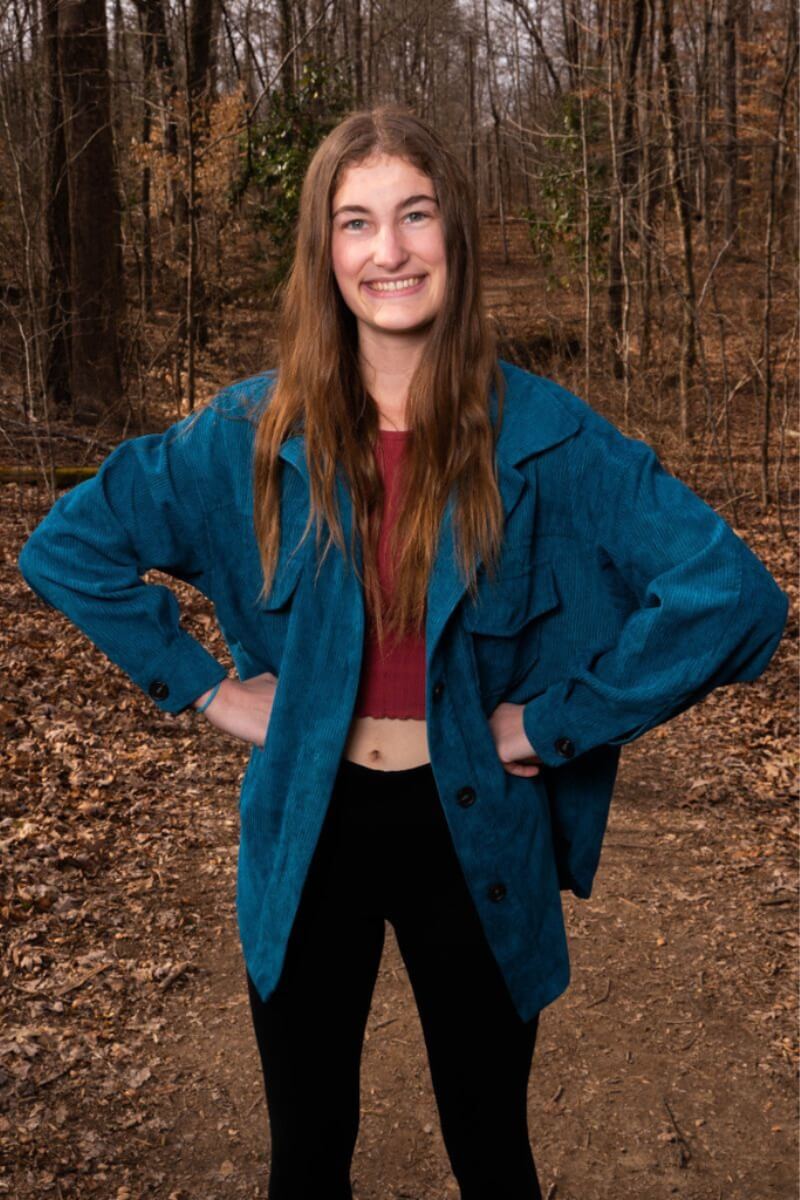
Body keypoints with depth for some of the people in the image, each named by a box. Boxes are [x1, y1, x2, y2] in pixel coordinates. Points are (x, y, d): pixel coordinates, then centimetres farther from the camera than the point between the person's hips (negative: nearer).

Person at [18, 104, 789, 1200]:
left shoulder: (542, 434, -12)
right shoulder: (254, 432, -7)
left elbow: (735, 596, -16)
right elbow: (67, 547, 2)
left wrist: (558, 721, -14)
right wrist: (205, 688, -3)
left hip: (475, 836, -1)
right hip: (310, 831, 1)